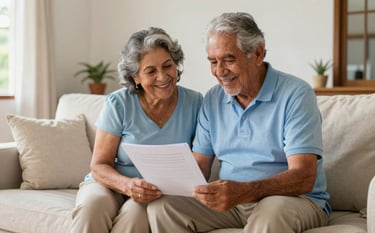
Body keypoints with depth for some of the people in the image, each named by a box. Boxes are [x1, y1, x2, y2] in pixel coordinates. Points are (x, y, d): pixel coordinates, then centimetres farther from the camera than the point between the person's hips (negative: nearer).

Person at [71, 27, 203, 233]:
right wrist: (128, 185, -27)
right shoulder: (118, 104, -7)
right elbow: (99, 166, -6)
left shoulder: (194, 103, -2)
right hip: (111, 184, 0)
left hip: (159, 193, 1)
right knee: (92, 206, -35)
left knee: (136, 213, -34)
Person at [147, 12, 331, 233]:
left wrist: (243, 191, -38)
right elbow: (199, 167, 10)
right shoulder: (213, 99, 8)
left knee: (271, 215, -40)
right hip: (230, 199, 6)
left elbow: (303, 178, -21)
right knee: (161, 207, -15)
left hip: (293, 199, -5)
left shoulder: (295, 94, -11)